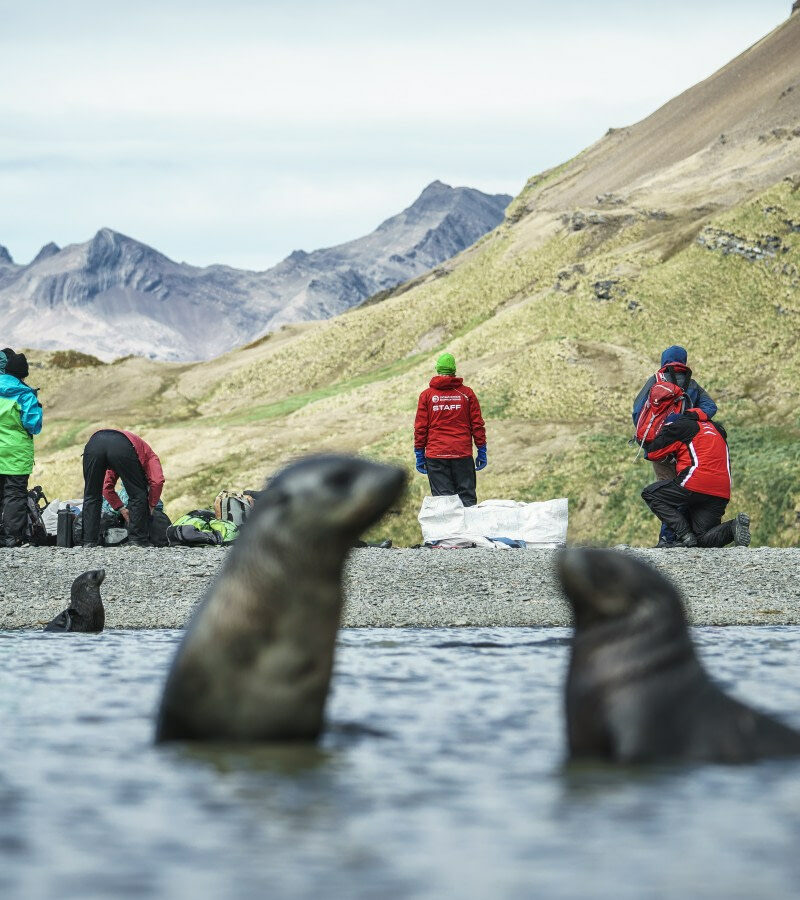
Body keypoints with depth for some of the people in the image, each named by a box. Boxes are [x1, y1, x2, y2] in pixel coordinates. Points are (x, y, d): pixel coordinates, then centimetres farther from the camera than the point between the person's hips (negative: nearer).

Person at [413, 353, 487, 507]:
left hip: (435, 454, 0)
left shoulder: (426, 395, 2)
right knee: (467, 496, 3)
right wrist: (482, 452, 11)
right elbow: (477, 425, 4)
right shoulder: (467, 393, 3)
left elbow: (420, 428, 3)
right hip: (463, 453, 0)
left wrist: (419, 455, 9)